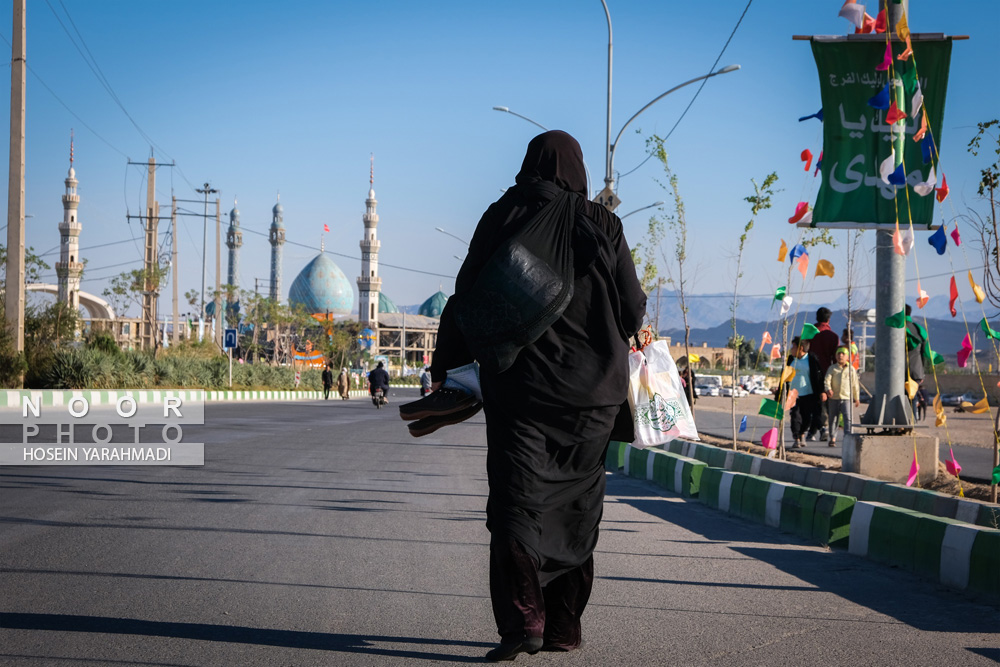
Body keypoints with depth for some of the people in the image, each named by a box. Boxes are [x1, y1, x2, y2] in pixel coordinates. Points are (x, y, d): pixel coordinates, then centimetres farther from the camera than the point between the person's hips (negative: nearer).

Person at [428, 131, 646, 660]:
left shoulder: (503, 217, -1)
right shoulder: (603, 225, 1)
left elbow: (467, 298, -1)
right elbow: (633, 309, 1)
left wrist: (442, 368, 9)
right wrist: (607, 342, 24)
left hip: (520, 384, -2)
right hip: (593, 390, 2)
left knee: (516, 504, -1)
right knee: (575, 507, 11)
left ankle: (523, 623, -14)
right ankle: (564, 627, 14)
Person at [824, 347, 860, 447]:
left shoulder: (851, 369, 7)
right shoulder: (832, 368, 6)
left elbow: (855, 385, 12)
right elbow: (827, 380, -6)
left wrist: (857, 398, 14)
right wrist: (828, 389, -26)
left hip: (846, 398, -1)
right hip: (833, 398, 1)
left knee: (848, 418, -16)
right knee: (832, 419, 9)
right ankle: (832, 438, 21)